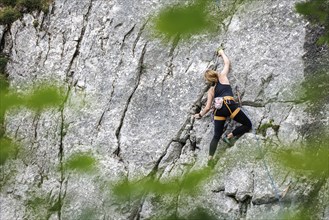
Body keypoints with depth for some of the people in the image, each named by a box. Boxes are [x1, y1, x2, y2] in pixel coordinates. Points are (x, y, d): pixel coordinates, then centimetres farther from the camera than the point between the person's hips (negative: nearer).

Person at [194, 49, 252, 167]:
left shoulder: (211, 90, 26)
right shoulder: (222, 77, 20)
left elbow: (208, 107, 24)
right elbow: (227, 62, 34)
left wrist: (200, 115, 42)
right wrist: (222, 53, 52)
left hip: (218, 109, 3)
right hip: (229, 104, -3)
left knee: (217, 136, 4)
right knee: (247, 125, 5)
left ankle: (210, 157, -11)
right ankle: (230, 136, -11)